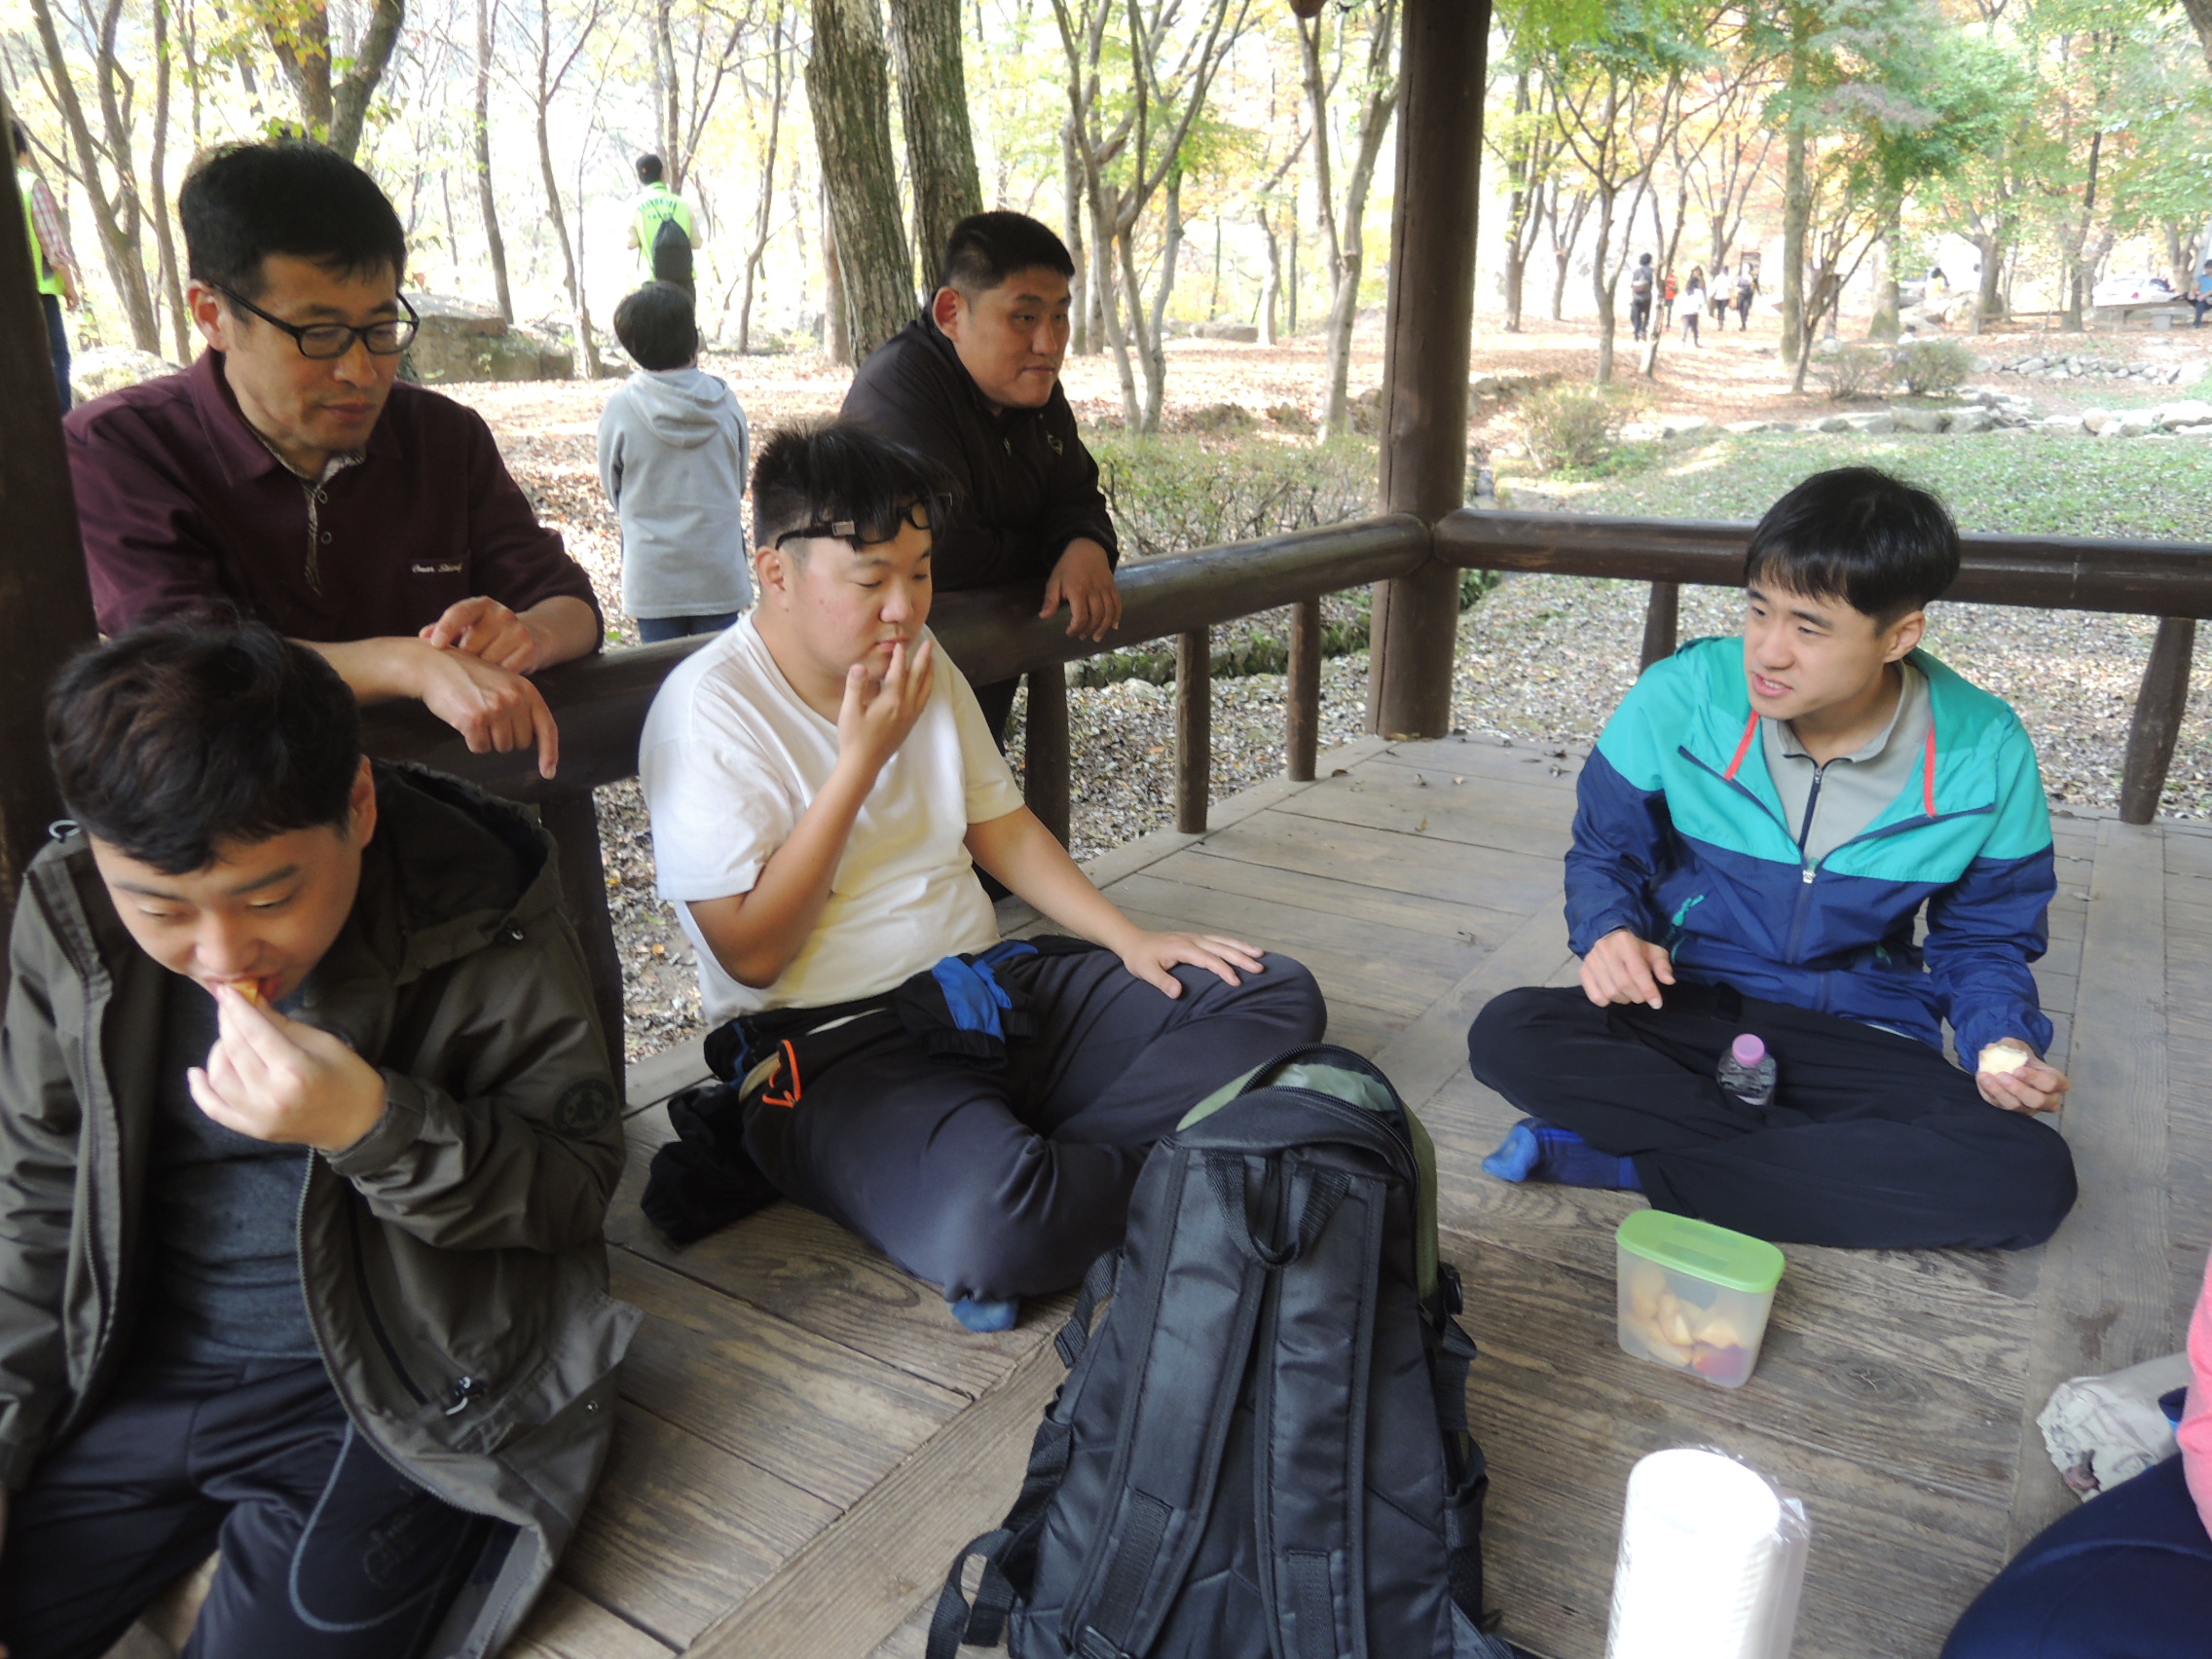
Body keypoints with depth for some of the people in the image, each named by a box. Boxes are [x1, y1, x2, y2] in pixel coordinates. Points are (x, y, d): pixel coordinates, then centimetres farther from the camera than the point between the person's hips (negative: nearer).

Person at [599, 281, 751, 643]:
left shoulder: (620, 407, -10)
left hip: (653, 575, -1)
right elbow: (740, 482, 6)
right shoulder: (724, 401, -6)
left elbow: (613, 489, 3)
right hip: (719, 570, 1)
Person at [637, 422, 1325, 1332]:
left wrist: (1130, 938, 3)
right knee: (988, 1228, -38)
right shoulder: (709, 709, -12)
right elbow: (753, 952, -16)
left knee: (1279, 997, -4)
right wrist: (861, 759, -19)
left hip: (996, 983, 8)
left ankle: (1049, 1173, -18)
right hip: (836, 1041, -7)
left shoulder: (921, 661, 10)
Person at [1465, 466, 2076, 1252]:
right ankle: (1847, 1165, -20)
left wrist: (2002, 1043, -16)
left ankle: (1618, 1158, -25)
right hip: (1686, 1004, -1)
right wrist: (1609, 933, -21)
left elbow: (1985, 936, 6)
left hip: (1861, 1036, 1)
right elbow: (1604, 851, 2)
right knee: (1509, 1035, -29)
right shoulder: (1681, 695, -13)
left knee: (2031, 1178, -28)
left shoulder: (1985, 753, -10)